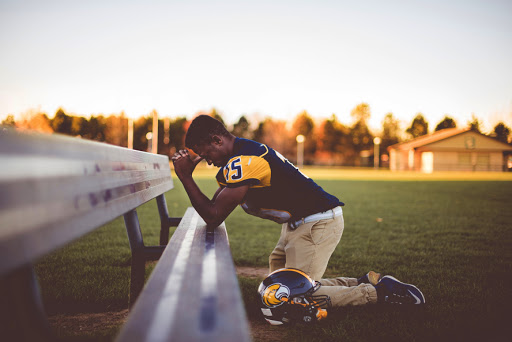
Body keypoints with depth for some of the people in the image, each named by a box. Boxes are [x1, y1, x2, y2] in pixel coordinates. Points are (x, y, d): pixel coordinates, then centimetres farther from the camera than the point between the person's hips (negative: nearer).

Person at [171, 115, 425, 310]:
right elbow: (212, 207, 11)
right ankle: (364, 282, 15)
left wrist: (185, 176, -18)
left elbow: (214, 218, -23)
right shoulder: (240, 155, 9)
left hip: (318, 223, -10)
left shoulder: (244, 161, -22)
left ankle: (373, 292, 3)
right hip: (298, 223, 10)